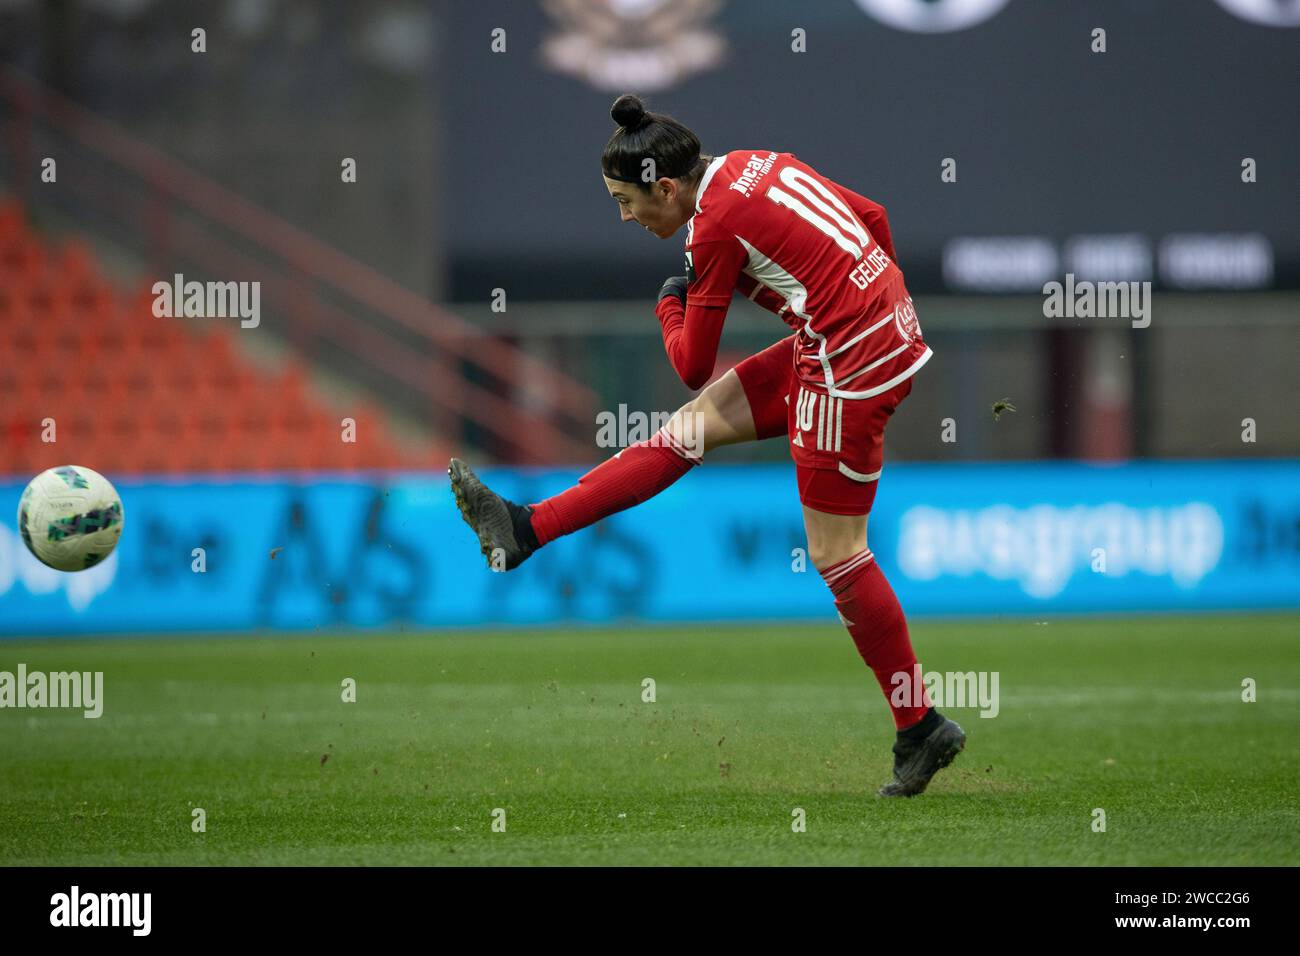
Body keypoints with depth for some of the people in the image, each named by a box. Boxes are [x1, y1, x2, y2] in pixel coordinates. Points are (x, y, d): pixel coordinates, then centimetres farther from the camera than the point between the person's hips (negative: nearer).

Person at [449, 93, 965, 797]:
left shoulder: (715, 226, -15)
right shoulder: (753, 164, 7)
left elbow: (693, 367, -7)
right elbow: (874, 219, 17)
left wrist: (671, 306, 12)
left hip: (849, 366, -10)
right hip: (888, 327, 10)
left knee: (837, 555, 0)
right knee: (694, 427, 10)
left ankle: (920, 730, 6)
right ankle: (527, 530, 12)